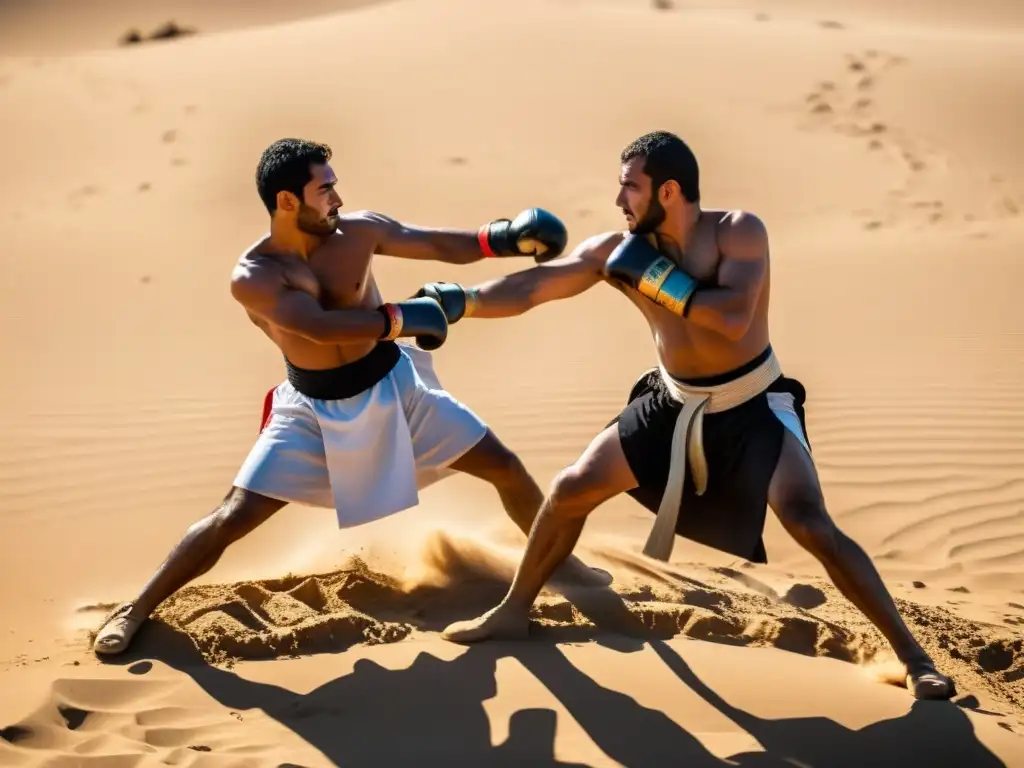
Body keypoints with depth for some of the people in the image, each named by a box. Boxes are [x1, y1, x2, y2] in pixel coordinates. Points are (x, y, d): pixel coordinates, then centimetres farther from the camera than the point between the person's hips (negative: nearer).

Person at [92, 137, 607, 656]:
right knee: (232, 519, -8)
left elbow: (442, 246, -4)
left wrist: (504, 237, -19)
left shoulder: (359, 231, -11)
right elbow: (321, 327, -36)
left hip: (394, 386, 4)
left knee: (505, 467, 6)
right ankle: (135, 611, 8)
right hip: (314, 409, -3)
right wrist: (402, 318, -36)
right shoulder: (253, 278, -21)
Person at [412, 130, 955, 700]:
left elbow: (733, 318, -35)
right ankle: (514, 612, 23)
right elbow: (529, 288, -11)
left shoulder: (740, 232, -20)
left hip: (755, 409, -4)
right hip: (675, 405, 5)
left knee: (812, 527, -20)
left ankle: (912, 654, -8)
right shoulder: (619, 249, -10)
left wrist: (655, 276, -30)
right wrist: (462, 301, -24)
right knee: (571, 490, 1)